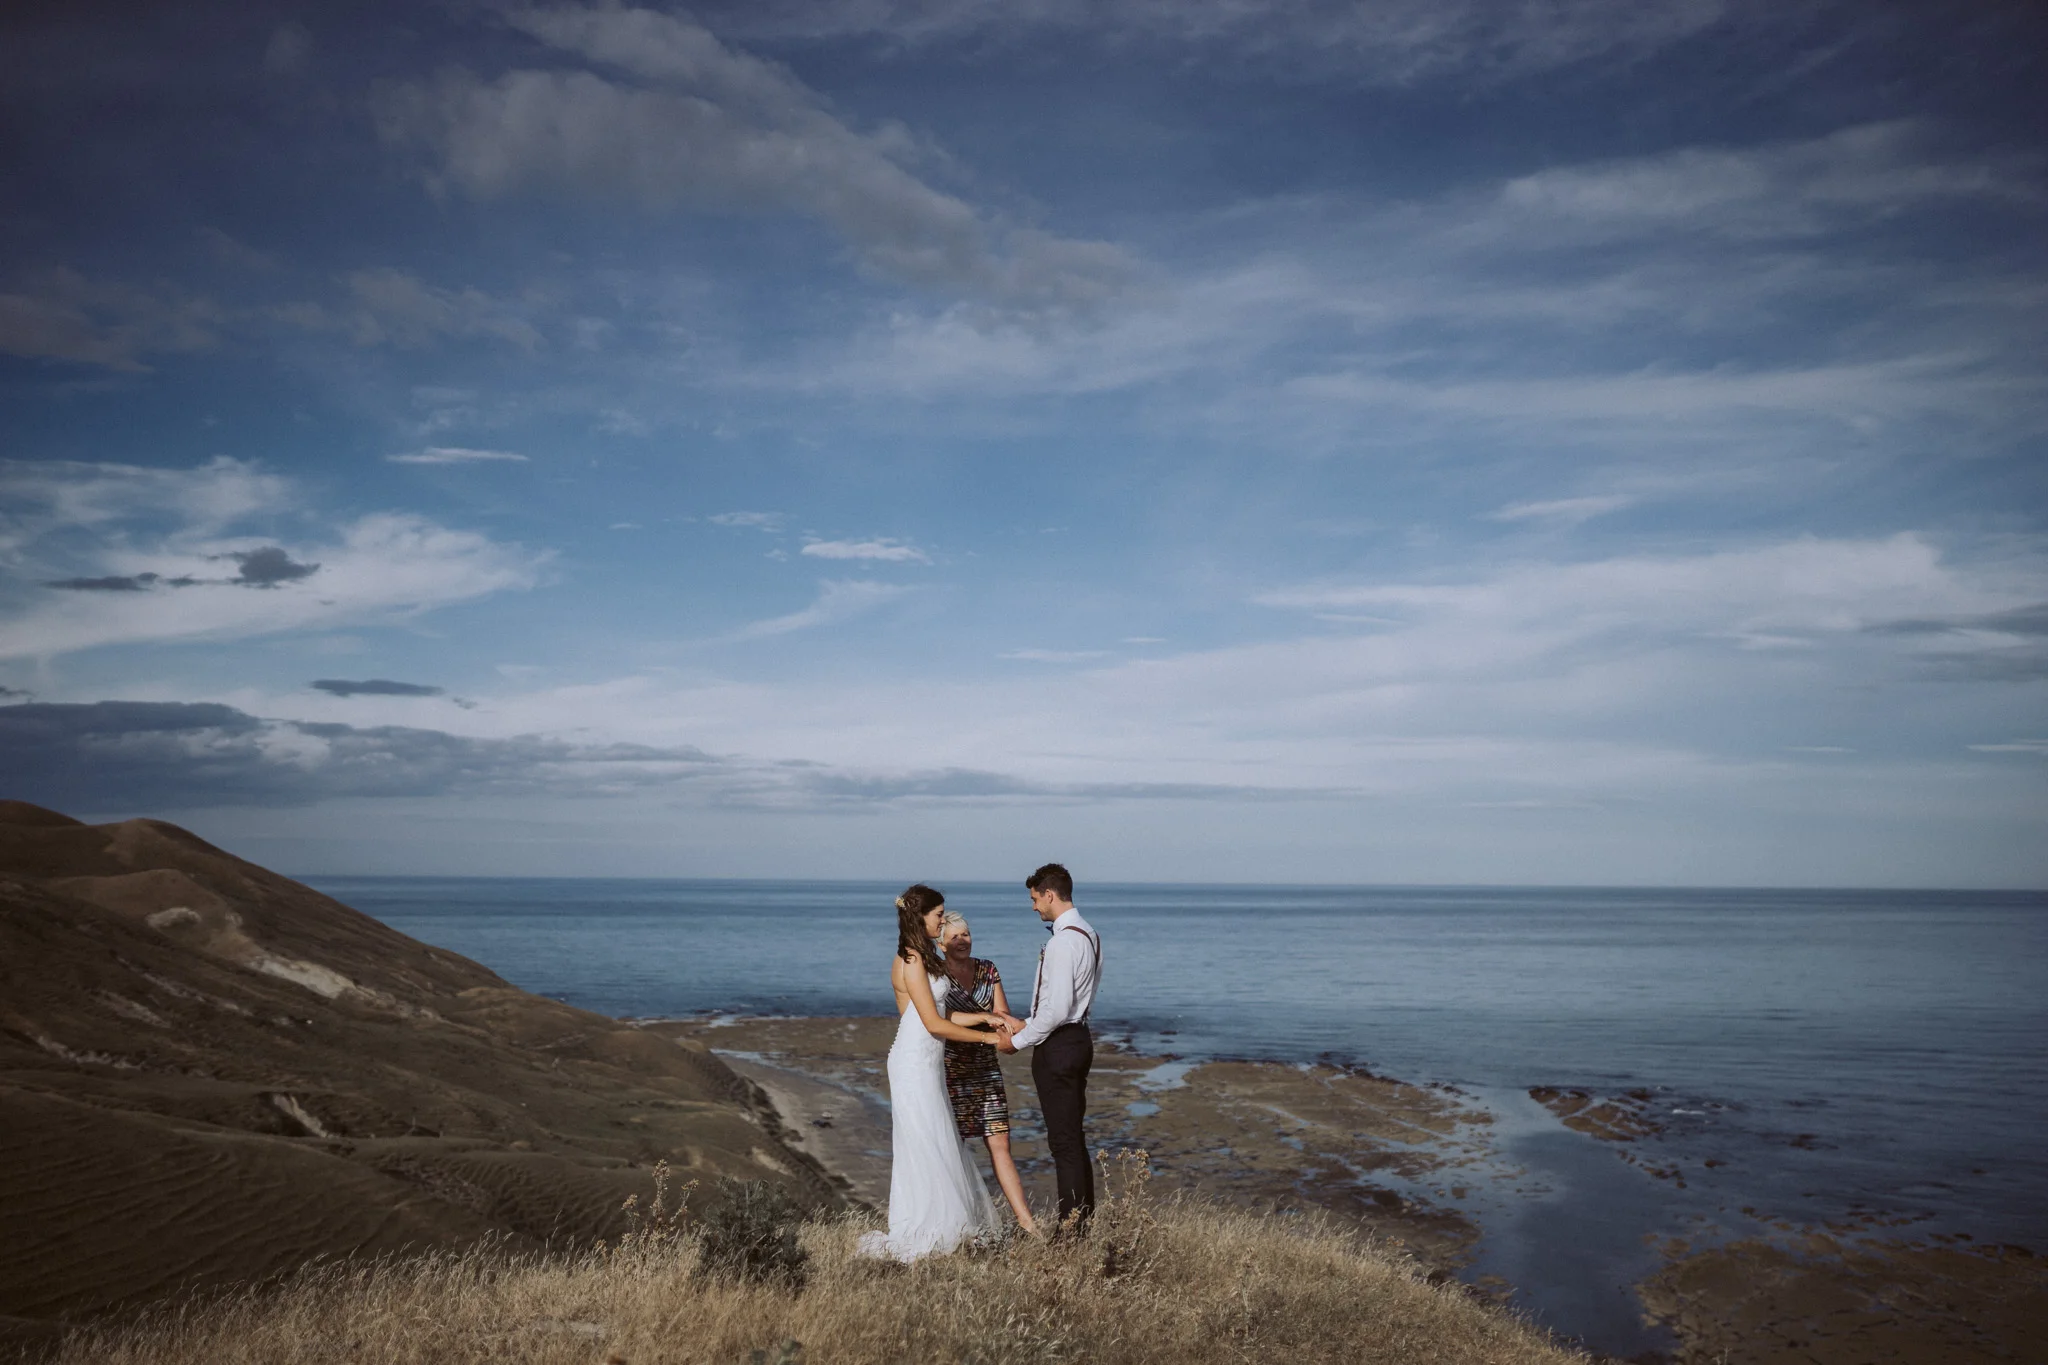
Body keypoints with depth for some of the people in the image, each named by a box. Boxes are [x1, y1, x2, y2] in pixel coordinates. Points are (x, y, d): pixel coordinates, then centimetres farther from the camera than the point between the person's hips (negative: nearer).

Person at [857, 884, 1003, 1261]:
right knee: (925, 1149, -3)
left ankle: (942, 1227, 22)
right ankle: (917, 1237, 6)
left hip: (928, 1063, 9)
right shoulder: (910, 962, -17)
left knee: (939, 1146, 14)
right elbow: (935, 1024, -19)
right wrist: (990, 1039, -14)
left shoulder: (925, 957, 12)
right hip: (914, 1064, -9)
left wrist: (986, 1017, 7)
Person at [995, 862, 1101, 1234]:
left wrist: (1018, 1040, -11)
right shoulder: (1088, 934, 11)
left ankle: (1071, 1227, 5)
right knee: (1074, 1137, 17)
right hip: (1079, 1037, 10)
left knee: (1063, 1141, -2)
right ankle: (1085, 1218, 25)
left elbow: (1056, 1009, -24)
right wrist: (1025, 1024, 12)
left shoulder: (1062, 942, -21)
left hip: (1058, 1046, -10)